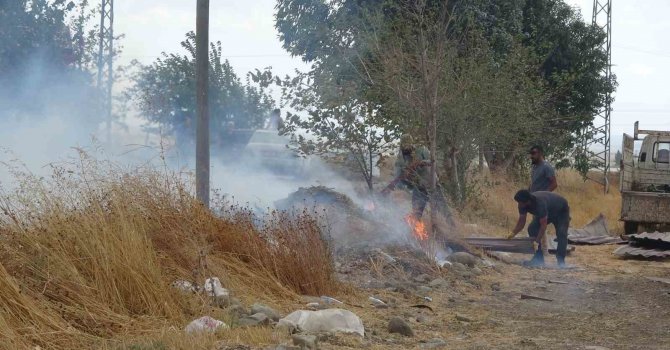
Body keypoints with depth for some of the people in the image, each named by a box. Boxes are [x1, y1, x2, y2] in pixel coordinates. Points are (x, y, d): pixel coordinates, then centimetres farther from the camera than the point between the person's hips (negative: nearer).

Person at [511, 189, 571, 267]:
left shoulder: (540, 203, -44)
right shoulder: (522, 204, -23)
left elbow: (543, 225, -42)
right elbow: (521, 221, -14)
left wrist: (537, 241, -45)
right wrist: (513, 233, -28)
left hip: (561, 211, -7)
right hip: (548, 211, 7)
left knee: (561, 233, -26)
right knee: (532, 229, -11)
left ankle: (561, 261, -18)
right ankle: (538, 259, -6)